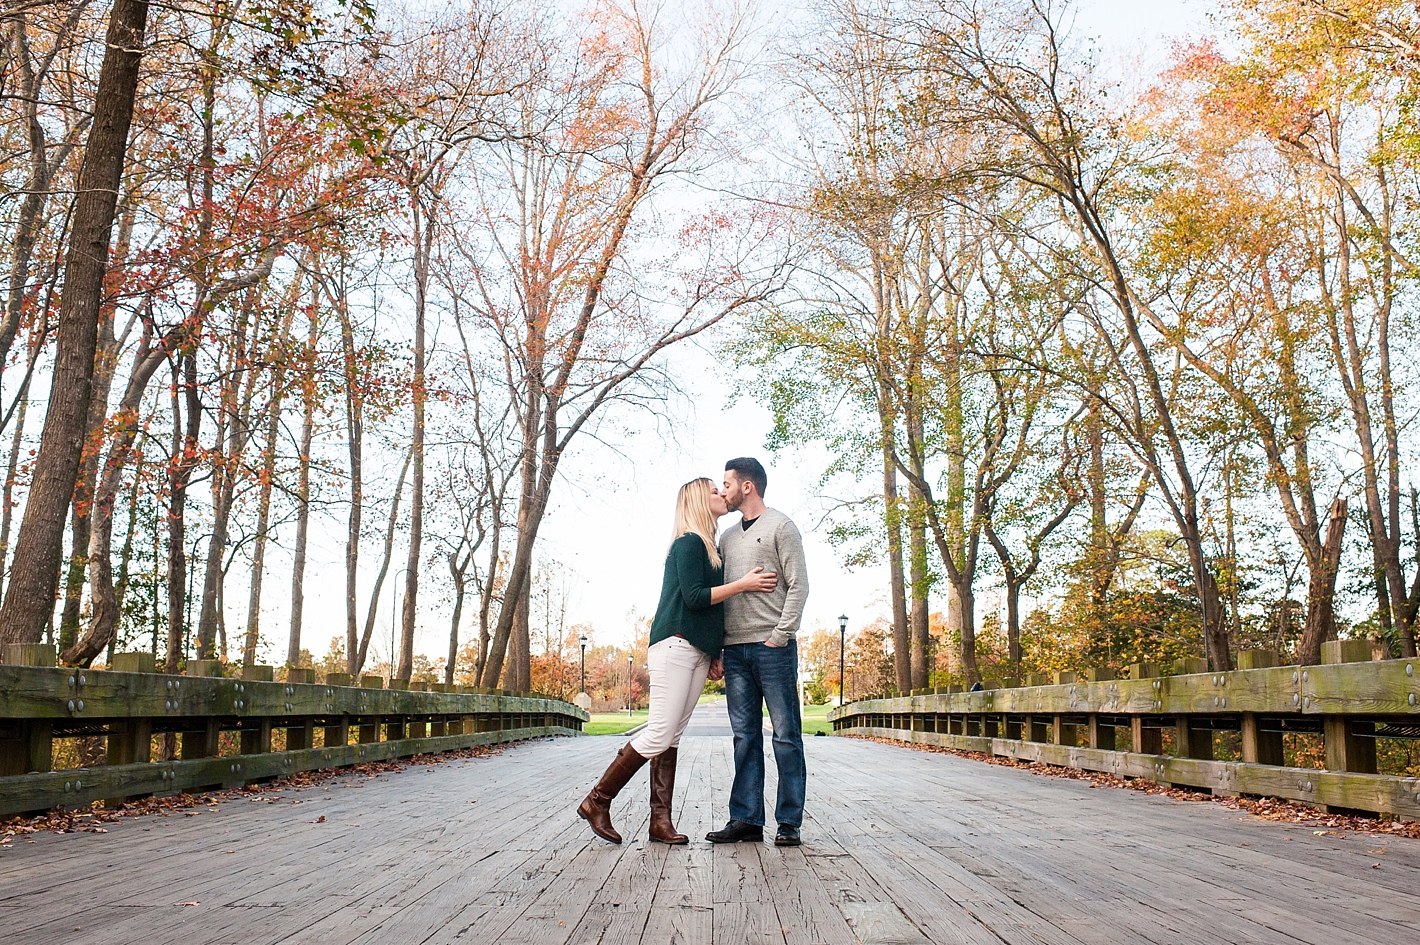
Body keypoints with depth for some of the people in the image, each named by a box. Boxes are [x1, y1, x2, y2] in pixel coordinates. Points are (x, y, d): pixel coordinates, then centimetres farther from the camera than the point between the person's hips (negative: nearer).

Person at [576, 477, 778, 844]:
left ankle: (661, 821, 6)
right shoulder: (689, 542, -6)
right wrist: (743, 584, -11)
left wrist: (714, 654, 16)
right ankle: (597, 802, -1)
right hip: (675, 645, -9)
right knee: (659, 734, -11)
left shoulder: (708, 547, 21)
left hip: (698, 651, 9)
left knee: (672, 736, 6)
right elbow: (694, 597, -15)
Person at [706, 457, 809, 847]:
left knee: (786, 735, -2)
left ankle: (789, 822, 4)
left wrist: (780, 635, -13)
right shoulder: (728, 536, 19)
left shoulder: (780, 527, 1)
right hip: (735, 649, 6)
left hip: (773, 646, -6)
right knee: (745, 736, 6)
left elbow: (798, 586, -6)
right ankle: (746, 819, 10)